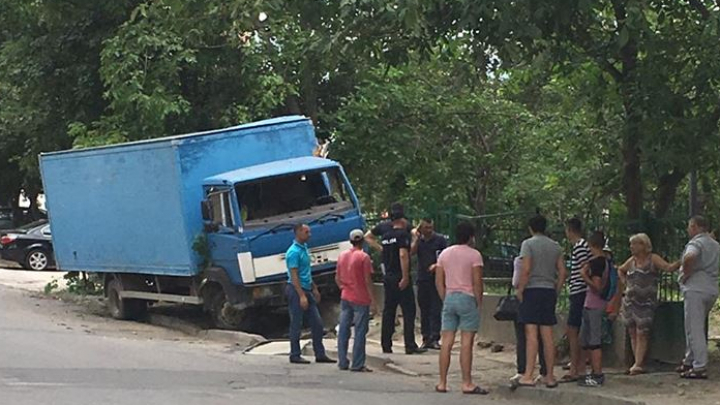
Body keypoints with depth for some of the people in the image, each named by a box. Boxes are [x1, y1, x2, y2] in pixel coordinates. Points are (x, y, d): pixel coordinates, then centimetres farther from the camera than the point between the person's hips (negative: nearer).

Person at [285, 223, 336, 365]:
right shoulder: (294, 252, -16)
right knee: (296, 325, -1)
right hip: (296, 290, -9)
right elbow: (294, 276, -19)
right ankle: (295, 355, 7)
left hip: (307, 290, 9)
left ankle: (320, 354, 12)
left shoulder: (304, 248, 13)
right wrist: (302, 296, -22)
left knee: (317, 323, 8)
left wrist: (314, 289, 23)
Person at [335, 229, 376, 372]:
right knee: (360, 332, -1)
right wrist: (372, 298, -6)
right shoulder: (363, 257, -11)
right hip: (361, 299, -5)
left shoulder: (342, 256, 6)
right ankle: (357, 364, -3)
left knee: (343, 331, 8)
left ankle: (343, 362, 10)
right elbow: (368, 280, -12)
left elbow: (337, 278, 11)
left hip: (345, 298, 5)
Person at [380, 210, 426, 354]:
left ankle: (386, 345, 10)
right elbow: (403, 255, -20)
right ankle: (410, 346, -8)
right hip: (400, 277, -7)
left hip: (388, 277, 7)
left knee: (388, 311, 10)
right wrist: (405, 277, -22)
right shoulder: (403, 234, -9)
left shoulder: (385, 236, 14)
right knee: (409, 311, -4)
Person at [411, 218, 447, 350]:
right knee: (424, 310, 7)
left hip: (436, 279, -4)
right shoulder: (419, 240, 11)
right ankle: (426, 338, 12)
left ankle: (434, 338, -6)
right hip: (422, 279, 4)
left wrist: (437, 265, -14)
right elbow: (411, 252, -5)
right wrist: (417, 237, -7)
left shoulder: (440, 239, 0)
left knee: (436, 309, -6)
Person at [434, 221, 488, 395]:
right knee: (466, 342, -4)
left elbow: (439, 281, 9)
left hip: (449, 298, 5)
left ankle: (442, 383, 6)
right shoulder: (474, 254, -5)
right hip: (467, 298, -5)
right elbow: (477, 282, -10)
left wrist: (445, 299, 13)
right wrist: (479, 303, -3)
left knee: (446, 342, 5)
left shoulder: (444, 254, 11)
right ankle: (467, 383, -5)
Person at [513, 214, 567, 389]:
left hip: (532, 290, -5)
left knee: (531, 334, -10)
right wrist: (557, 291, 16)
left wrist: (520, 290, -6)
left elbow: (526, 270, -14)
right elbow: (562, 272, 9)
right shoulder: (555, 246, 12)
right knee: (548, 336, 8)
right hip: (549, 290, 5)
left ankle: (528, 376, -16)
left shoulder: (528, 244, -4)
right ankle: (550, 376, 9)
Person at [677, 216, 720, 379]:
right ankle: (689, 361, 26)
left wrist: (686, 274, -18)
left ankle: (700, 368, -10)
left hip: (696, 289, -9)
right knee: (694, 327, 20)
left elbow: (689, 257, -34)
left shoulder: (696, 243, -12)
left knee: (695, 329, -7)